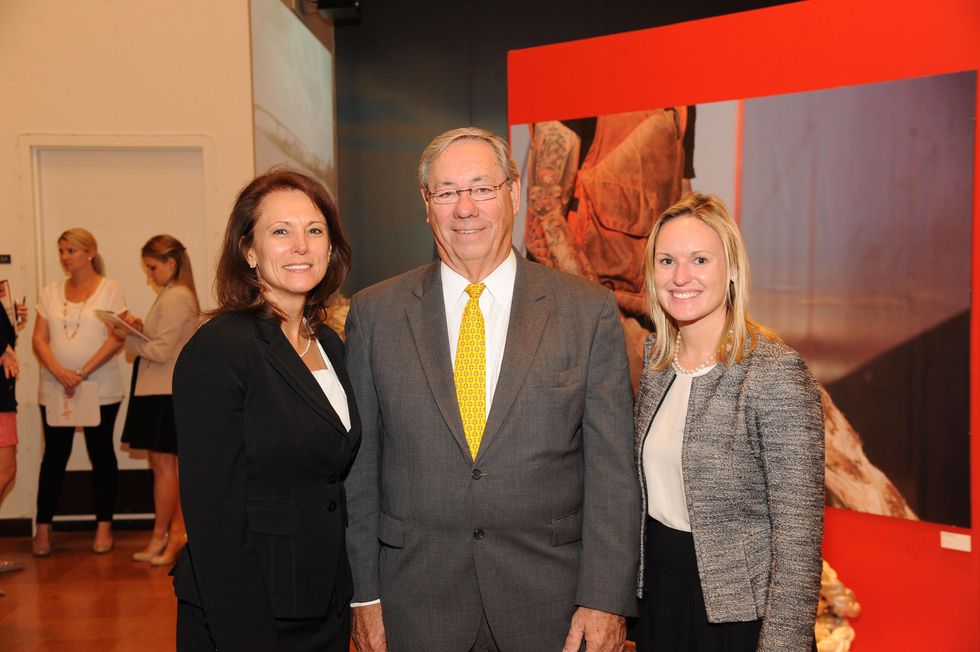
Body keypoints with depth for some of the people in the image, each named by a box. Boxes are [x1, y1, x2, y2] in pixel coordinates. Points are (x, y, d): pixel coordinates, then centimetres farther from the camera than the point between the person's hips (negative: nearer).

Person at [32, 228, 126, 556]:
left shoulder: (109, 289, -1)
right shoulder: (51, 292, 10)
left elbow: (117, 338, -9)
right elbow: (40, 339, 4)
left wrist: (83, 373, -16)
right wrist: (61, 373, -13)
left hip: (100, 390, -3)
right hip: (55, 389, 3)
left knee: (101, 453, 4)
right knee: (54, 455, 5)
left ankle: (104, 526, 12)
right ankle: (42, 529, 12)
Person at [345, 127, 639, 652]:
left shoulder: (588, 310, -4)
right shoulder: (374, 314, -1)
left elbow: (612, 468, -4)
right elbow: (359, 466, 2)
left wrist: (605, 599, -8)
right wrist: (365, 594, 1)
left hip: (550, 596, 0)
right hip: (417, 597, 1)